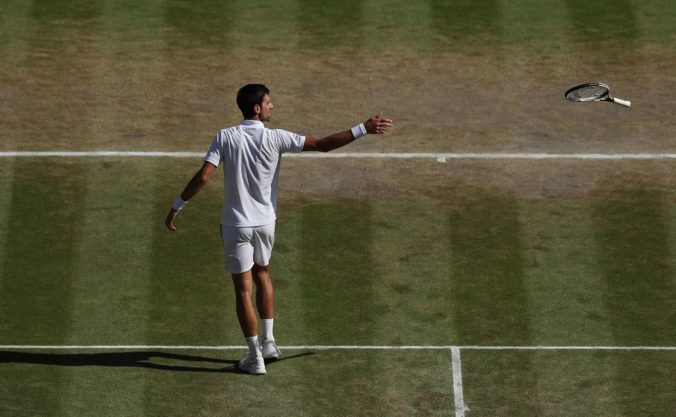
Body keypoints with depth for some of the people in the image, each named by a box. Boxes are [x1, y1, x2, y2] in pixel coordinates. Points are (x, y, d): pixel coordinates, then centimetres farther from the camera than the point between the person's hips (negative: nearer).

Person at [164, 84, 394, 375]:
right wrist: (362, 130, -5)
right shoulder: (275, 138, -10)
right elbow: (323, 144, -10)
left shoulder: (225, 137, -11)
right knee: (262, 275, 26)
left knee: (244, 289, 3)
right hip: (265, 222, 2)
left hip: (236, 225, -2)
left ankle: (256, 356, 6)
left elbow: (203, 177, -17)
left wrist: (177, 206, -8)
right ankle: (268, 342, 27)